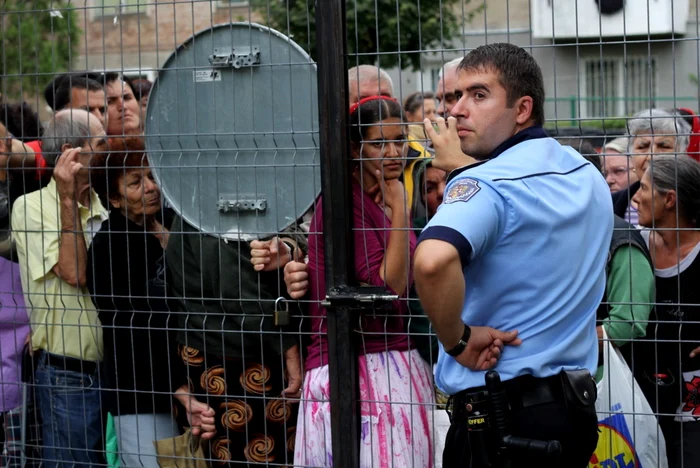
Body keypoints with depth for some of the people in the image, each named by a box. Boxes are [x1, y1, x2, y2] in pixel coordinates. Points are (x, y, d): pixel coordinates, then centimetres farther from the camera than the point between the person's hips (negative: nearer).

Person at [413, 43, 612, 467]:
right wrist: (463, 167, 29)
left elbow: (433, 261, -36)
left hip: (498, 416, -8)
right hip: (577, 404, 8)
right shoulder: (589, 176, 9)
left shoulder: (487, 185, -17)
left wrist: (457, 339, -21)